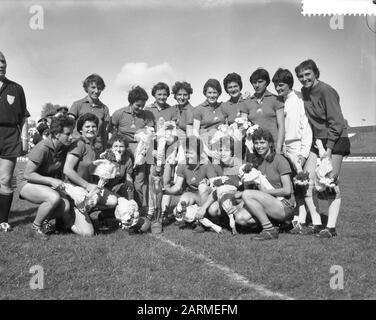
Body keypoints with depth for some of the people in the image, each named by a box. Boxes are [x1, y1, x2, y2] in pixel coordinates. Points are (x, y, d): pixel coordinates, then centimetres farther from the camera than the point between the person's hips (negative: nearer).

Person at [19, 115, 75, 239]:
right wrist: (51, 180, -27)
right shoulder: (42, 148, -25)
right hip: (29, 185, -6)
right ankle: (36, 226, -9)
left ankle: (44, 219, 10)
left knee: (66, 206, -22)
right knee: (54, 198, -36)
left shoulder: (65, 148, -3)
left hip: (49, 186, 6)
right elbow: (27, 174, -22)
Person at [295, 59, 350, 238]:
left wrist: (329, 149, -20)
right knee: (306, 180, -3)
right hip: (317, 140, 7)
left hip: (336, 140, -7)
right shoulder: (304, 92, 8)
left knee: (331, 183, -7)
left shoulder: (326, 91, -14)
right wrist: (313, 142, 5)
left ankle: (331, 226, -2)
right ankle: (316, 223, 3)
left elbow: (336, 122, -17)